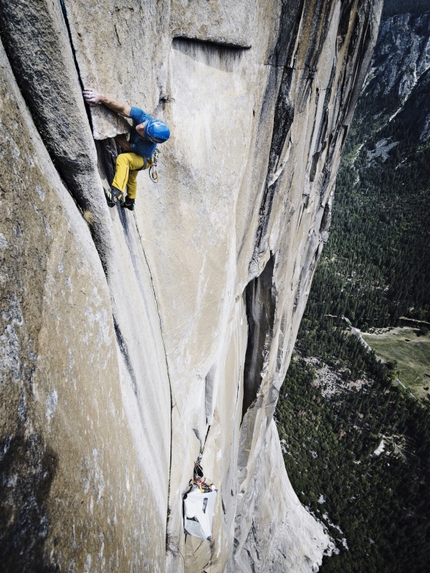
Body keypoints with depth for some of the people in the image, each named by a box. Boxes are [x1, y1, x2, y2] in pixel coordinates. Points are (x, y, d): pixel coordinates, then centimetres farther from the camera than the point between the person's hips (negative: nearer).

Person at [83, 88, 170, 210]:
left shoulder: (148, 147, -45)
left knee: (123, 158, -36)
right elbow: (122, 109, -43)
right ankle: (130, 202, 54)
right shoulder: (142, 117, -36)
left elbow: (128, 147, -30)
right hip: (135, 156, 7)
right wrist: (102, 97, -57)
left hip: (144, 160, -7)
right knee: (131, 178, 29)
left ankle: (115, 194, -38)